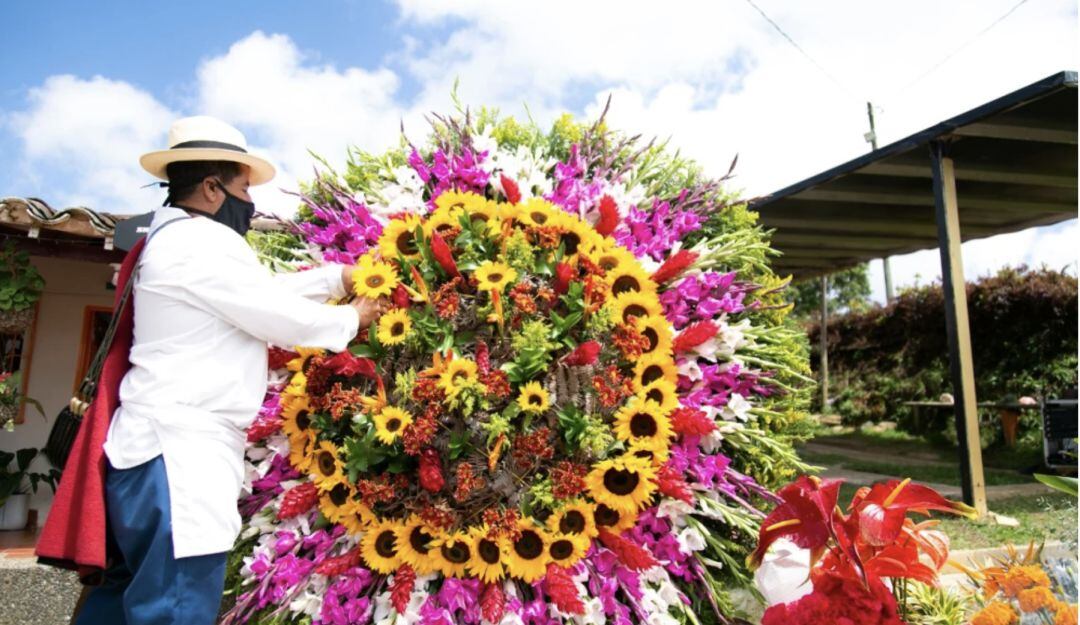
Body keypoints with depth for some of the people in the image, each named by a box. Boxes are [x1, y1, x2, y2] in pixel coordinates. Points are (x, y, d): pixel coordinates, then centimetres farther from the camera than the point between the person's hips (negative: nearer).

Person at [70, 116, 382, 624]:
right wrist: (350, 319, 3)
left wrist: (341, 276, 15)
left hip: (170, 446, 11)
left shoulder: (178, 240, 18)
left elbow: (269, 291, 18)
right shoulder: (200, 243, -15)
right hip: (180, 451, -11)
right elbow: (282, 320, -14)